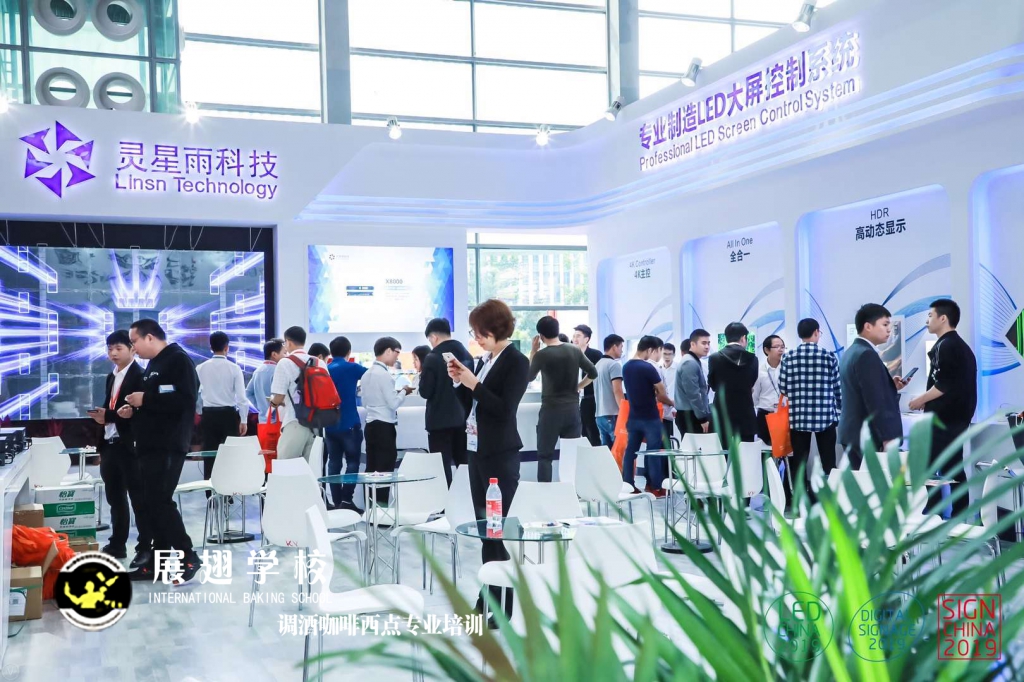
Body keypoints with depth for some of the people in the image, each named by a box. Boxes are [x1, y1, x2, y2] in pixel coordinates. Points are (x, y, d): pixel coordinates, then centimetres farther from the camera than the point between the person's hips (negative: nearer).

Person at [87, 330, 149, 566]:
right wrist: (101, 415, 0)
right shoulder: (111, 377, 18)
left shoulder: (140, 375, -9)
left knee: (138, 498, -2)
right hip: (110, 445, 8)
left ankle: (146, 547, 4)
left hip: (130, 446, -8)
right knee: (115, 498, 15)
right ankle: (117, 544, 24)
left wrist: (108, 416, -19)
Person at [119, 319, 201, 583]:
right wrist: (134, 410, 8)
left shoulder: (178, 360, -11)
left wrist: (144, 399, -18)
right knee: (150, 504, 9)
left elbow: (184, 400, -24)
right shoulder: (153, 364, 19)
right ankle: (160, 562, 15)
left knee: (159, 502, -11)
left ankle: (188, 557, -3)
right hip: (150, 445, 10)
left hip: (168, 446, -10)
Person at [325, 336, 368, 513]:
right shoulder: (352, 368, -6)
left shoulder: (325, 370, 6)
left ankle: (336, 501, 7)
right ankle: (346, 499, -8)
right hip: (349, 424, -5)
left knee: (334, 462, 7)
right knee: (352, 461, -1)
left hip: (330, 424, 5)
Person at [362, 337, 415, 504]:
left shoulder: (367, 374, 10)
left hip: (371, 424, 8)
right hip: (385, 426, -8)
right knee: (385, 469, -4)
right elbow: (393, 403, -16)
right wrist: (403, 392, 2)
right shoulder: (384, 374, -14)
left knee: (372, 468, 10)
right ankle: (381, 504, -4)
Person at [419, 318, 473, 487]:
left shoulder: (432, 358, -13)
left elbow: (425, 392, -11)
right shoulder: (467, 355, 6)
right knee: (464, 464, 12)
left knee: (442, 467, -1)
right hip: (463, 418, 6)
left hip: (440, 420, -6)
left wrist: (422, 377, 6)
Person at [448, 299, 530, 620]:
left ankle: (501, 608, 1)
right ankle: (488, 598, 22)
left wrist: (474, 384, -19)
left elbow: (505, 409, -18)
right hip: (477, 449, 8)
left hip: (500, 454, -8)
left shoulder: (517, 362, -10)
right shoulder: (485, 359, 12)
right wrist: (460, 381, 2)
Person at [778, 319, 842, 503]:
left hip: (798, 417, 1)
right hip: (825, 416, -1)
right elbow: (838, 388, 2)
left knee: (799, 462, 5)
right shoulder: (829, 356, -3)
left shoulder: (788, 357, -1)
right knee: (828, 462, 9)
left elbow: (782, 389, 2)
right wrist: (839, 409, 18)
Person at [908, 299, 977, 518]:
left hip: (942, 418, -10)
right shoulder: (962, 346, 16)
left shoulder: (945, 346, -14)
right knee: (954, 468, 12)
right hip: (958, 416, 10)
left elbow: (944, 385, -22)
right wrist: (928, 400, 15)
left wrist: (920, 400, -10)